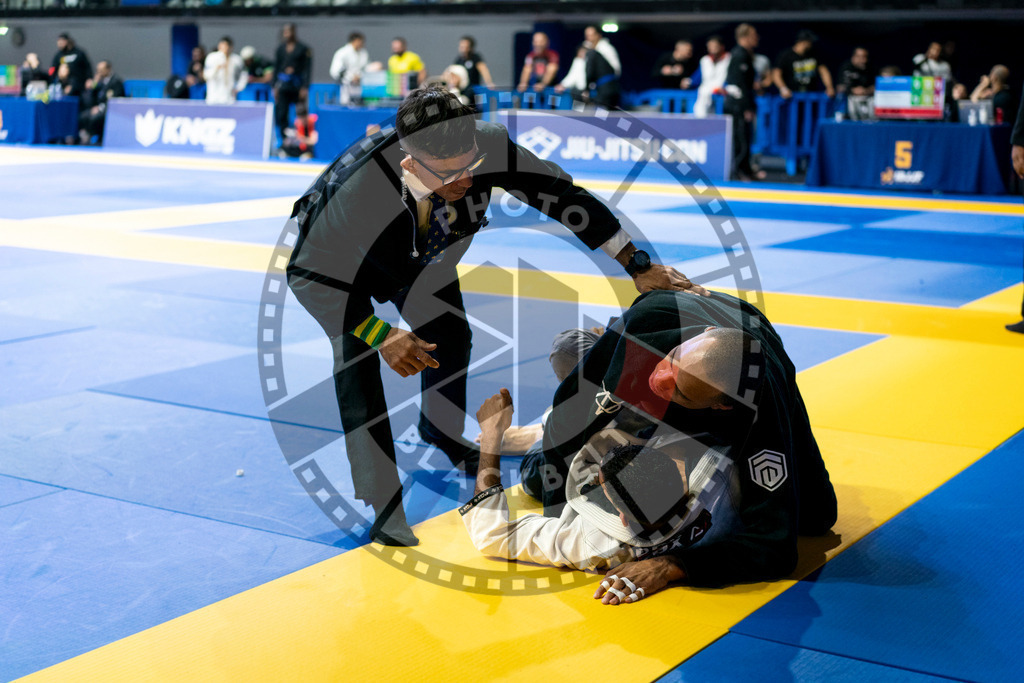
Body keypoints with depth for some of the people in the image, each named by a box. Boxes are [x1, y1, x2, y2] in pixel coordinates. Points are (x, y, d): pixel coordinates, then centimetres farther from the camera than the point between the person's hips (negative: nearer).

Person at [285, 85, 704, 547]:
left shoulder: (488, 147, -37)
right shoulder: (355, 192, -46)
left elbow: (562, 195, -26)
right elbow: (307, 274, -33)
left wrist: (638, 267, -27)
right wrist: (381, 335, -39)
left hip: (421, 255, 4)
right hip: (335, 258, -4)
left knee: (451, 336, 9)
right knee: (355, 350, -23)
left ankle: (441, 432, 43)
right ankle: (383, 501, -14)